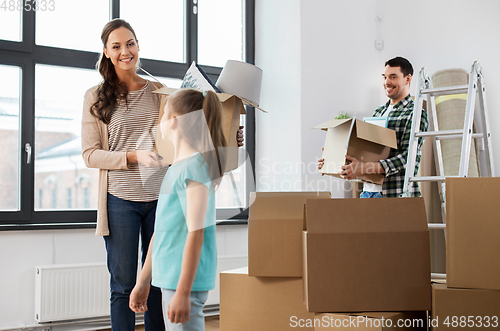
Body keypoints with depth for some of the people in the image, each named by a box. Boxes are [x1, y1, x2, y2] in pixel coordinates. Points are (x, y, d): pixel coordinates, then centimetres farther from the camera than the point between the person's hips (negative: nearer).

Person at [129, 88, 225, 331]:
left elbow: (196, 233, -18)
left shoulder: (195, 166, -13)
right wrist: (143, 282, 23)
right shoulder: (176, 168, 15)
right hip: (169, 277, 9)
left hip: (185, 280, -9)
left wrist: (183, 292, -20)